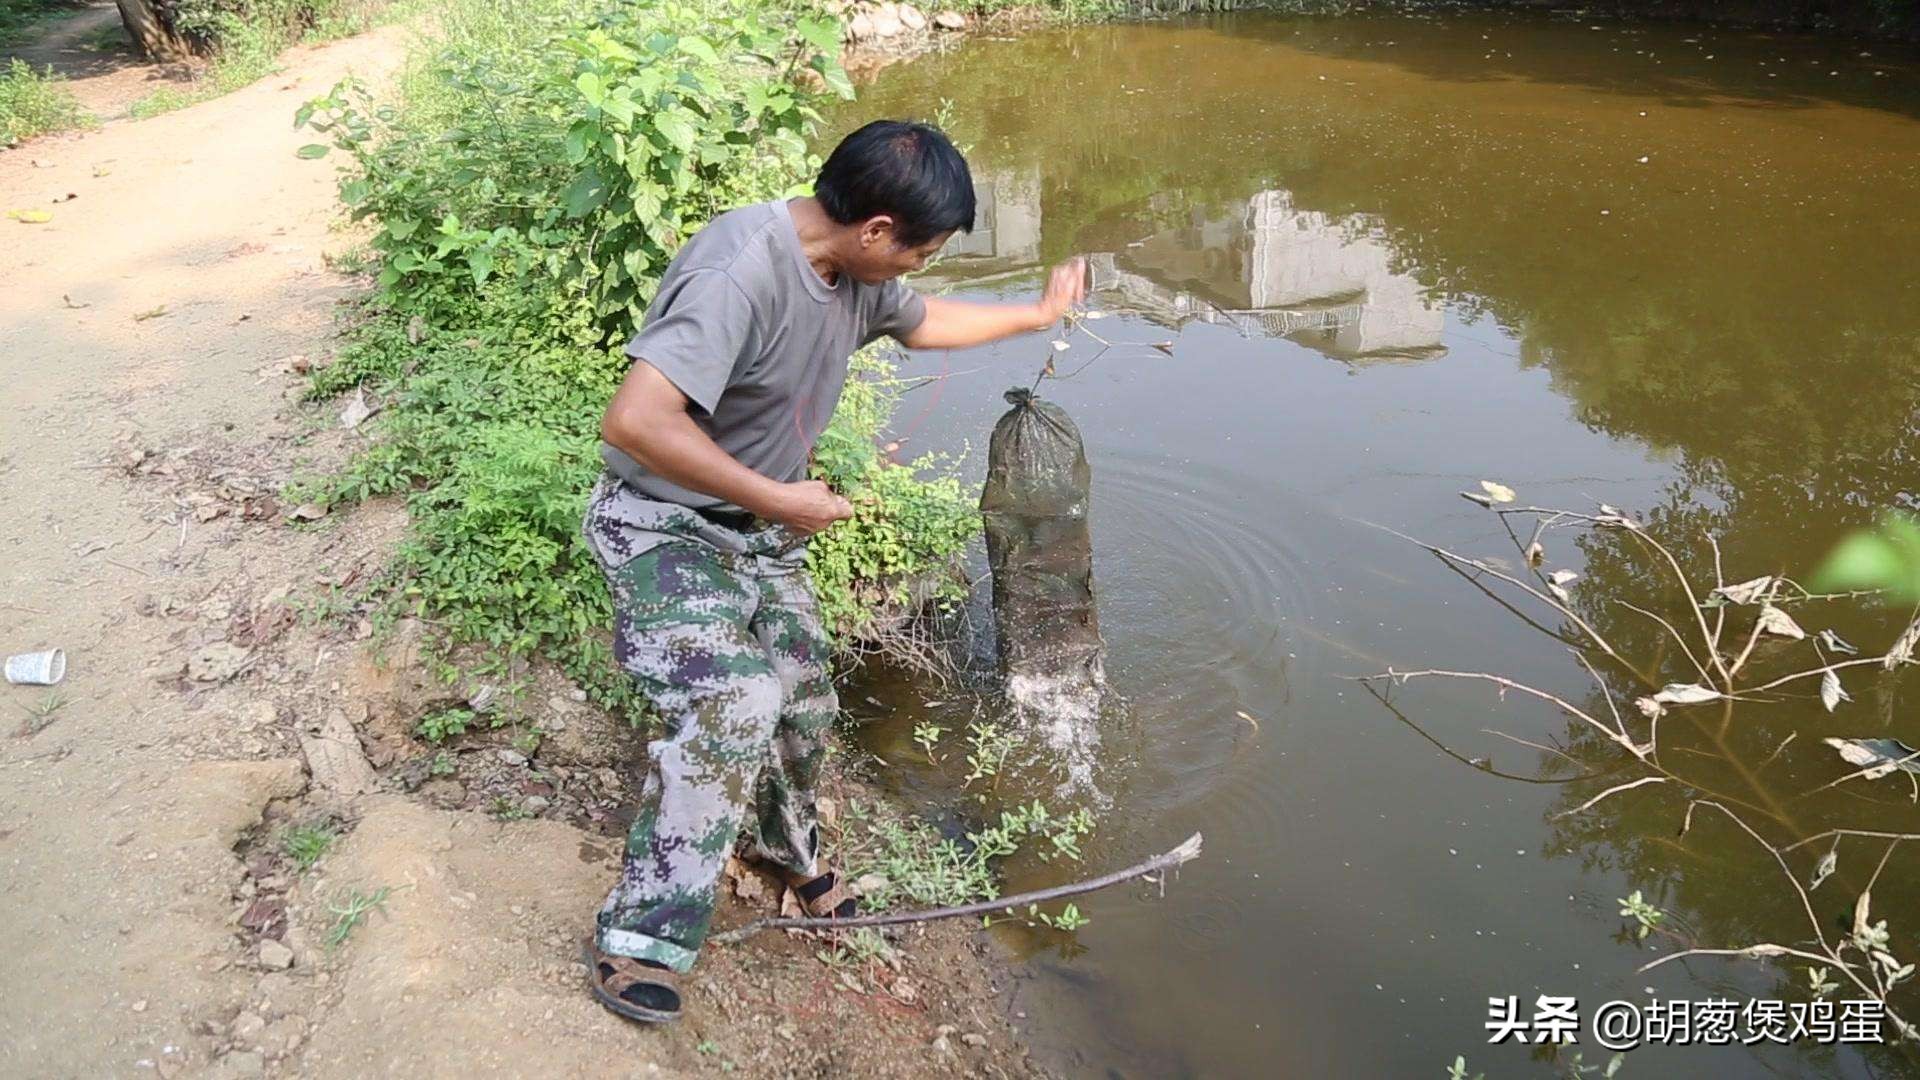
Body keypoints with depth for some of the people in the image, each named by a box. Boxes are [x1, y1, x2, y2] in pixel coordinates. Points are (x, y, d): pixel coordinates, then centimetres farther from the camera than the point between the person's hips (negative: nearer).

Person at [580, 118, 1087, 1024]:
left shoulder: (856, 275, -2)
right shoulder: (739, 274, -32)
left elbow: (922, 322, 21)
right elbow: (635, 421, -39)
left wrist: (1038, 314, 28)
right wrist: (777, 499, -30)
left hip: (762, 533, 8)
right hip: (665, 525, -8)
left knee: (803, 706, 15)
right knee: (735, 701, -28)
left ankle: (787, 846, 46)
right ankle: (641, 935, -13)